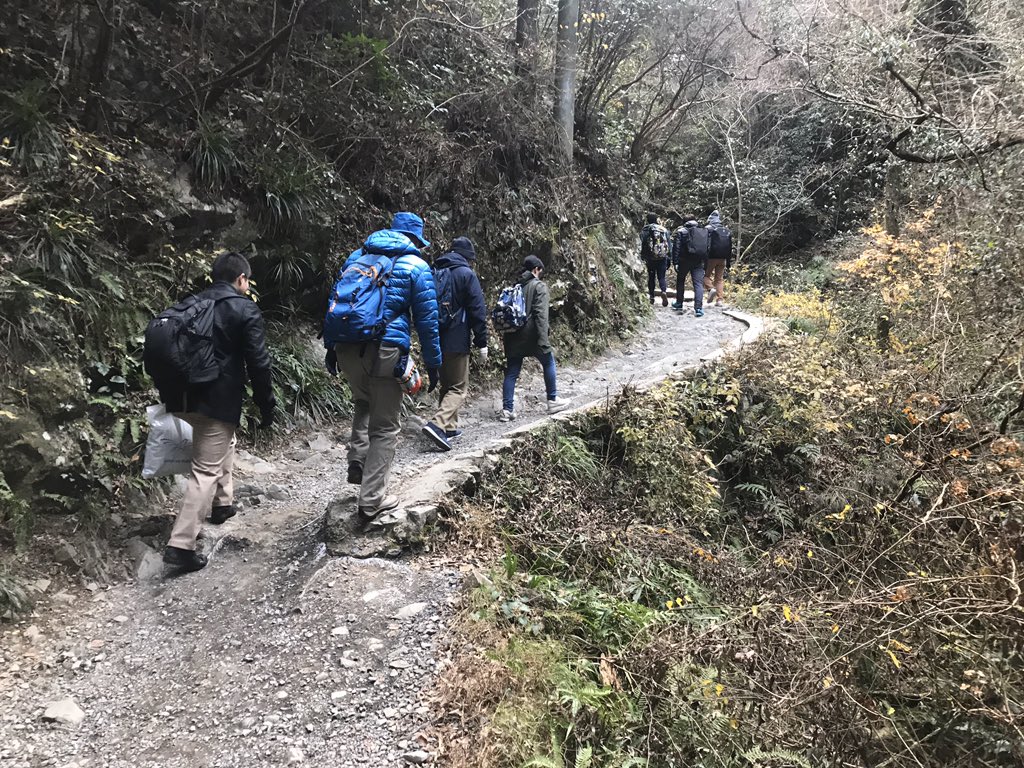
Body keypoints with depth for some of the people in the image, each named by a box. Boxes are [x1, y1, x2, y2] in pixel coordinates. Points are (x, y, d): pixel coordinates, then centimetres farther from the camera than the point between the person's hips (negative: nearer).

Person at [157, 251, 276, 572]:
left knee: (224, 442, 30)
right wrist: (266, 406, -2)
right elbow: (258, 364, -10)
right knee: (206, 470, -4)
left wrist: (168, 396, 24)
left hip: (183, 398, 8)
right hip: (218, 401, -7)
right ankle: (181, 544, -7)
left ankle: (222, 503, 41)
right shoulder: (246, 310, -6)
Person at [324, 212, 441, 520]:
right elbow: (427, 319, 2)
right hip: (385, 352, -5)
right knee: (385, 427, 7)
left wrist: (330, 346, 22)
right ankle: (371, 500, 8)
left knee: (364, 403, 32)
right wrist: (433, 363, 8)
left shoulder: (357, 255, 16)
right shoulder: (416, 266, 3)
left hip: (346, 348, 5)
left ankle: (357, 460, 16)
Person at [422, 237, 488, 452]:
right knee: (458, 388, -2)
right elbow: (477, 311, -10)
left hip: (435, 339, 7)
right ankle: (437, 424, -20)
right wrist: (481, 342, -5)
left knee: (446, 385, 18)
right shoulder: (466, 274, -7)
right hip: (456, 341, -7)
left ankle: (449, 427, 22)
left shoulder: (435, 273, 13)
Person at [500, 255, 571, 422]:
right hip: (530, 334, -5)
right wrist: (543, 341, -18)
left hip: (513, 336, 5)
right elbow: (541, 315, -15)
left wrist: (505, 336, 16)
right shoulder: (539, 286, -6)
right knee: (548, 363, 15)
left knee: (511, 372, 7)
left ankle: (507, 409, 3)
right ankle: (553, 401, 22)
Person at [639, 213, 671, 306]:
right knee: (661, 277, 6)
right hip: (663, 257, 1)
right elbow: (668, 244, 5)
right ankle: (664, 291, -19)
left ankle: (651, 296, 14)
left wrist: (642, 258, 5)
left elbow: (642, 245, -4)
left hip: (650, 258, -1)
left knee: (651, 277, 13)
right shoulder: (664, 230, 4)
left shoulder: (644, 230, -2)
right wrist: (668, 259, 10)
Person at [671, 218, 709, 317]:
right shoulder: (704, 232, 12)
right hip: (699, 262, 2)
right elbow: (707, 249, 12)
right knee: (698, 284, -2)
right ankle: (698, 308, -14)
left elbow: (676, 248, -7)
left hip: (684, 261, -2)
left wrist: (675, 262, -7)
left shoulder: (681, 232, 1)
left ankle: (679, 304, 28)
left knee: (680, 281, 18)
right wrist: (705, 265, 15)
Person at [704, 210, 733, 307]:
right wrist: (729, 263, 20)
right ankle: (720, 300, 2)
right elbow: (730, 248, 16)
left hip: (711, 258, -5)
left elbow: (706, 244, -11)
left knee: (706, 275, 10)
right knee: (719, 279, 10)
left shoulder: (709, 229, -5)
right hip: (722, 259, 5)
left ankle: (711, 289, -17)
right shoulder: (727, 230, 13)